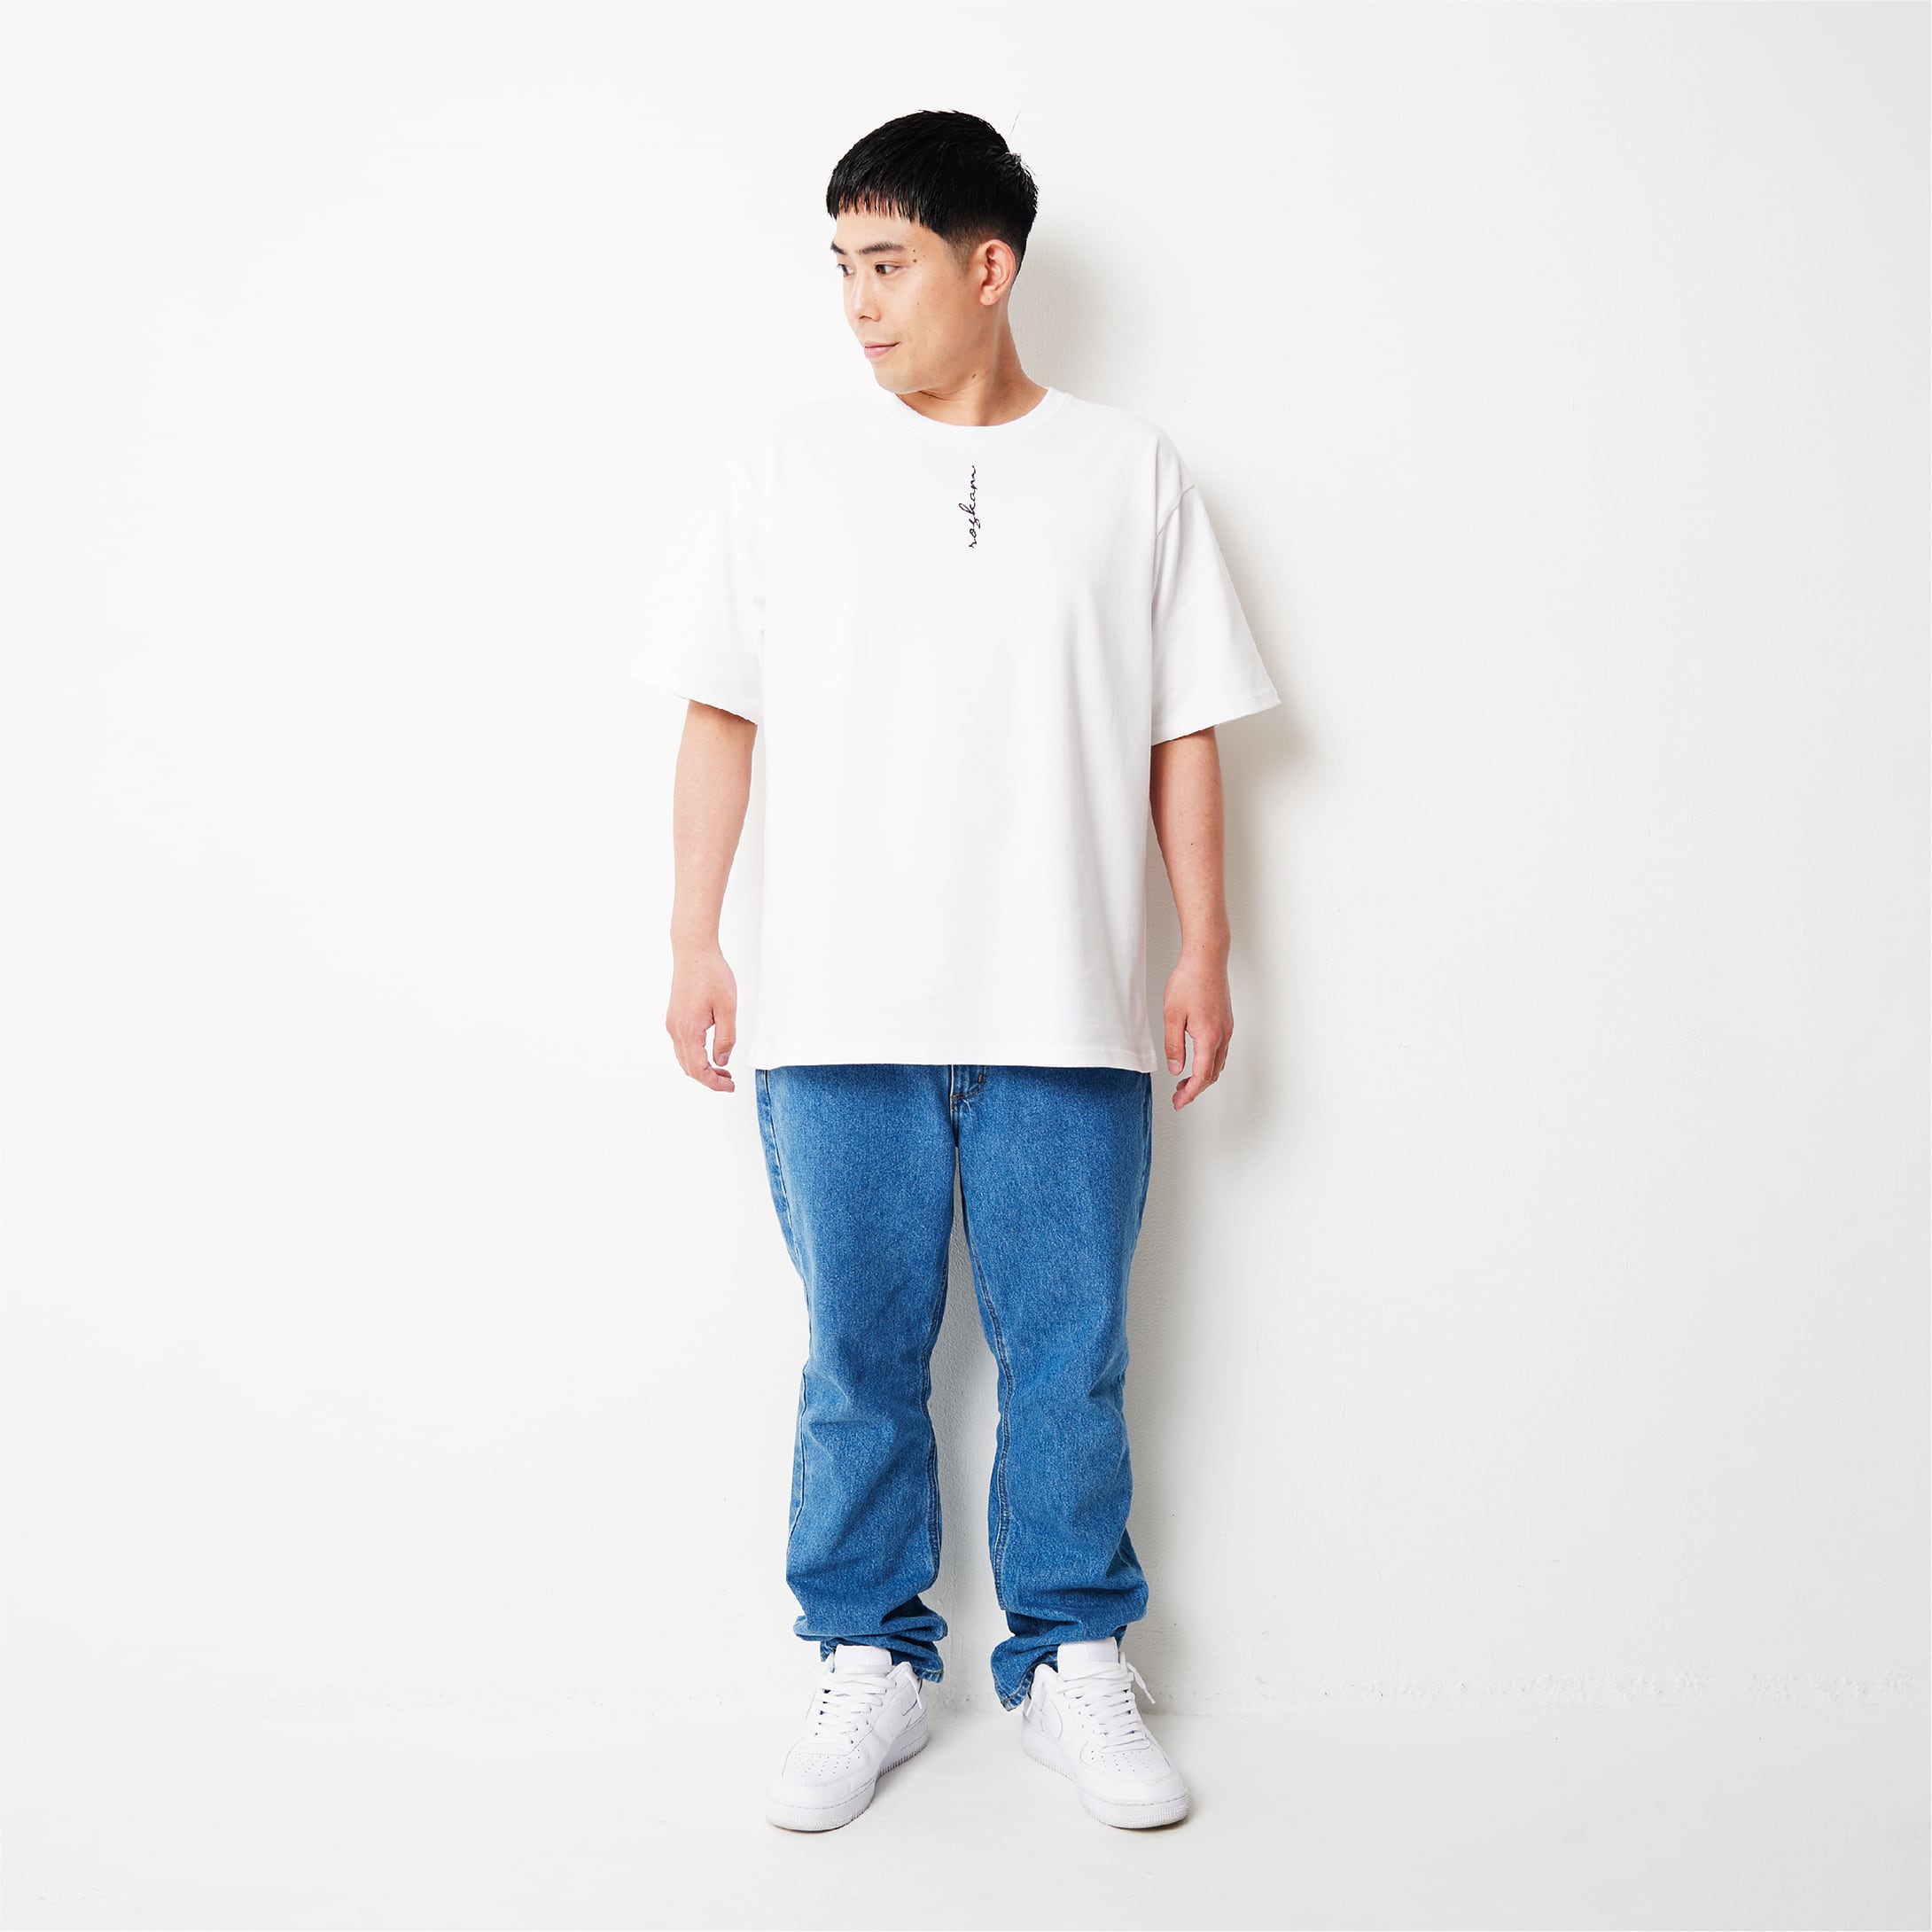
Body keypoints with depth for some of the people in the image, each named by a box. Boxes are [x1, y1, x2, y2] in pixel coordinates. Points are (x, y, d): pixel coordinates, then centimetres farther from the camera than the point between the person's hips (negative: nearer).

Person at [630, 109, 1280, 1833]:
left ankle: (1076, 1663, 23)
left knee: (1069, 1354, 7)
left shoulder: (1130, 472, 8)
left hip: (1067, 1013, 0)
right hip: (841, 1011, 0)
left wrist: (1205, 949, 4)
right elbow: (721, 714, 8)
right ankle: (869, 1667, 23)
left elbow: (1185, 732, 9)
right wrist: (697, 944, 3)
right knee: (862, 1354, 7)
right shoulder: (786, 465, 8)